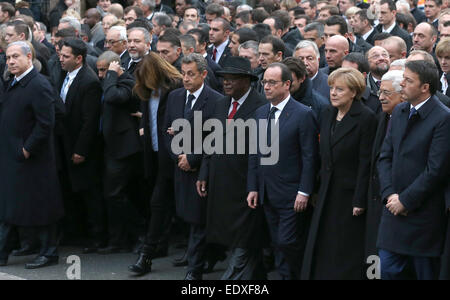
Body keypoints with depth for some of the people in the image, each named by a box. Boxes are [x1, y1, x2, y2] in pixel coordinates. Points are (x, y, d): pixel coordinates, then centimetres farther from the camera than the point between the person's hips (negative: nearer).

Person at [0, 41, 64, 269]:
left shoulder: (39, 86, -16)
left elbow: (45, 124, -21)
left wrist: (27, 150, -19)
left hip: (31, 159, -9)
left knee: (39, 207, 0)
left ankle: (49, 253, 11)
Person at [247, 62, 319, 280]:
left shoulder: (303, 115, -9)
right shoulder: (260, 113, 11)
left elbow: (309, 157, -11)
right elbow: (255, 154, 15)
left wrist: (304, 192, -15)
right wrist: (253, 188, 9)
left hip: (292, 196, -7)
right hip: (267, 195, 7)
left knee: (288, 243, -9)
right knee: (278, 245, 10)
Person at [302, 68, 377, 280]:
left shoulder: (366, 118, -13)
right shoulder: (328, 114, 9)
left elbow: (365, 162, -14)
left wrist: (359, 201, -15)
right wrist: (319, 188, 11)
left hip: (349, 194, -7)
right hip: (327, 193, 7)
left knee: (347, 252, 1)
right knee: (320, 249, 8)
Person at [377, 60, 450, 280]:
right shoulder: (399, 112, 10)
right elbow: (385, 157, 11)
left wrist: (405, 200, -13)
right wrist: (389, 194, -3)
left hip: (423, 216, -7)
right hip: (395, 211, 7)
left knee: (426, 272, 4)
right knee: (388, 270, 7)